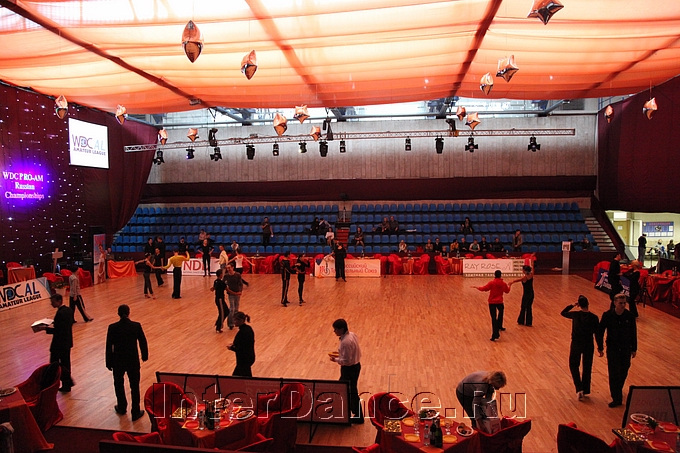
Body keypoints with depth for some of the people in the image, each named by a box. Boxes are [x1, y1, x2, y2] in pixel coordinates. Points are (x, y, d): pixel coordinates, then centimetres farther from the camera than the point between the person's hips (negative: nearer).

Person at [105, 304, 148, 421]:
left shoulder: (113, 328, -12)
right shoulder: (136, 326, -12)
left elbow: (109, 346, -6)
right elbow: (143, 342, -3)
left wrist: (109, 363, 5)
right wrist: (145, 355, 13)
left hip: (118, 361, 1)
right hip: (133, 361, 0)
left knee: (119, 384, 24)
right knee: (135, 386, 11)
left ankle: (122, 408, 39)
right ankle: (136, 412, 17)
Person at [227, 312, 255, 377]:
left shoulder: (242, 332, -26)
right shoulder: (248, 328, 2)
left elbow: (241, 350, -24)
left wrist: (231, 348, -8)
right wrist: (235, 345, 10)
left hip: (244, 360, -10)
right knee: (235, 375, 22)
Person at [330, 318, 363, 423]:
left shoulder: (345, 342, -29)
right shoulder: (351, 334, 0)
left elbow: (346, 361, -27)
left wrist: (335, 359, -12)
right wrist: (340, 354, 9)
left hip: (349, 369, -10)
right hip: (356, 365, 10)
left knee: (350, 393, 7)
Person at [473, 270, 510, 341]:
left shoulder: (492, 283, -13)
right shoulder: (503, 284, -3)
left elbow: (483, 288, -14)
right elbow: (507, 291, 15)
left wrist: (476, 287, 2)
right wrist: (509, 286, 36)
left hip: (492, 302, -3)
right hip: (499, 302, 3)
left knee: (494, 318, -5)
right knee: (500, 312, 33)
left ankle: (495, 335, -12)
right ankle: (499, 327, 49)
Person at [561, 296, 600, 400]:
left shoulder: (575, 315, -13)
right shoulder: (594, 317, -11)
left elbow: (563, 313, 4)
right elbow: (597, 333, -3)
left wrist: (572, 305, 4)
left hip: (576, 344, -1)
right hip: (588, 345, 1)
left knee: (574, 365, 14)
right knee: (587, 368, 16)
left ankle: (579, 389, 0)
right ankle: (585, 390, 27)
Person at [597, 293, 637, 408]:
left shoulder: (629, 316, -7)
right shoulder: (607, 315, -12)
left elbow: (633, 333, 3)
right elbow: (600, 332, -5)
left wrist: (634, 349, 7)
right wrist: (600, 348, -5)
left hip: (626, 349, 2)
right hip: (612, 349, -2)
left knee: (623, 373, 13)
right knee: (614, 374, -3)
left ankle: (618, 390, 39)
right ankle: (617, 399, 7)